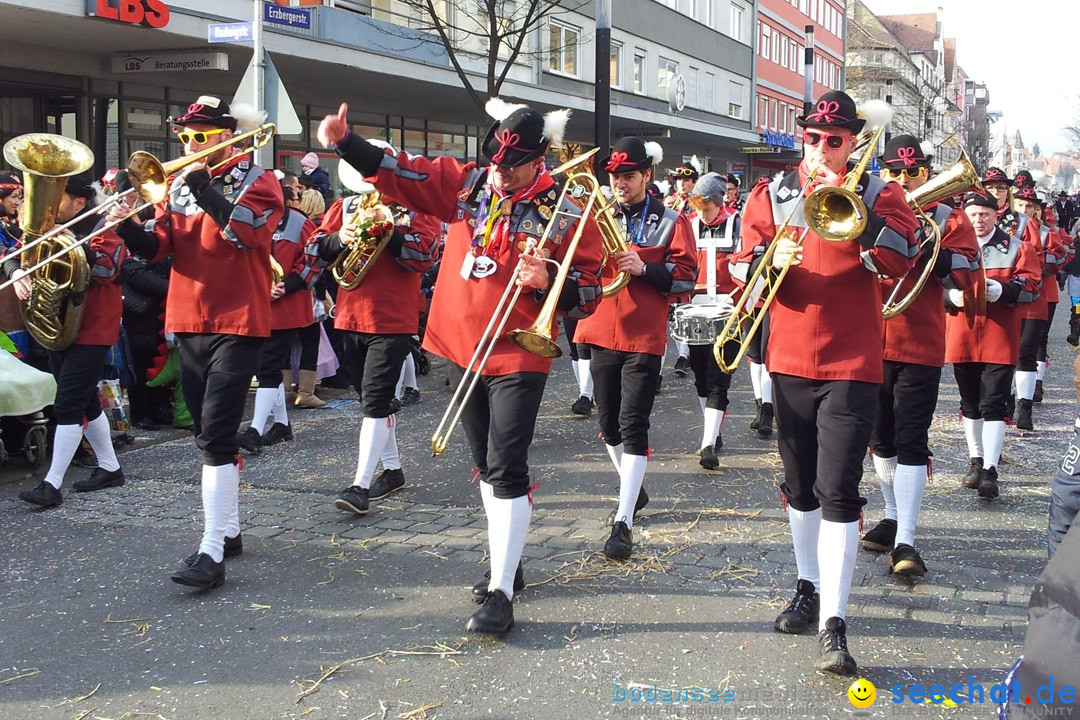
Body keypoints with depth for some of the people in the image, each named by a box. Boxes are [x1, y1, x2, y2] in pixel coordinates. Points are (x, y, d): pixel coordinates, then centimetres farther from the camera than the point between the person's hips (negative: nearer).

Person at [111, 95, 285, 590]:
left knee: (216, 435, -14)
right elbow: (158, 248, 4)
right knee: (209, 434, 13)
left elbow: (247, 233, -22)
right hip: (188, 324, 7)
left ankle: (212, 552, -14)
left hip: (237, 325, -7)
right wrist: (128, 228, -15)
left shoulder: (257, 182, -4)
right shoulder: (179, 185, 12)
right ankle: (229, 531, 26)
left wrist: (201, 185, -20)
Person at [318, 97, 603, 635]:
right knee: (486, 465, 17)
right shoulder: (464, 184, 2)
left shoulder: (564, 214, -9)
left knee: (506, 470, -10)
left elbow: (590, 290, -6)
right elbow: (396, 172, 3)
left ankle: (501, 593, -5)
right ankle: (505, 561, 33)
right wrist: (344, 142, -9)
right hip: (462, 348, 6)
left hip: (518, 358, -5)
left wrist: (547, 283, -24)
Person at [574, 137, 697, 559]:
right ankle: (633, 491, 36)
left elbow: (686, 276, -5)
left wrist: (643, 269, -19)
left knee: (633, 425, -10)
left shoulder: (670, 221, 0)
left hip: (644, 337, -4)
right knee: (608, 423, 13)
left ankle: (624, 523, -11)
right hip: (601, 331, 5)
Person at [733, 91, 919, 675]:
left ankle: (832, 623, -9)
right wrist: (771, 261, -21)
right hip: (789, 360, 4)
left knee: (838, 490, -11)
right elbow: (744, 267, 1)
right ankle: (809, 588, 33)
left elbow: (899, 262, -15)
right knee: (799, 486, 15)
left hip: (851, 364, -3)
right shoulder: (771, 195, 6)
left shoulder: (879, 193, 0)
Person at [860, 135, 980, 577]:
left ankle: (905, 541, -9)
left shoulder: (947, 218, 3)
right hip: (870, 342, 3)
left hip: (920, 347, -3)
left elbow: (966, 276, -7)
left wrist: (927, 243, -20)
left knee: (910, 442, -9)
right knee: (881, 438, 15)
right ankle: (894, 517, 32)